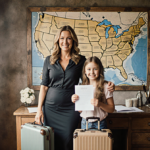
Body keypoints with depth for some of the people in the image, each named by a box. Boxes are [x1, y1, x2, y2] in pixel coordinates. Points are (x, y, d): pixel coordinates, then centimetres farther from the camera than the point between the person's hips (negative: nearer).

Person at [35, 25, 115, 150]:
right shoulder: (49, 60, 5)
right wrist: (39, 109, 0)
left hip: (71, 108, -1)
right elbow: (44, 86, 5)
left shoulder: (81, 60, 2)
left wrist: (108, 86, -13)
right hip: (50, 108, 2)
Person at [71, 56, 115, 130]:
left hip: (99, 124, -3)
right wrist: (75, 101, -9)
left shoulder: (105, 86, -8)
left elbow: (111, 109, -5)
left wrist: (100, 104, -20)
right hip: (84, 123, 3)